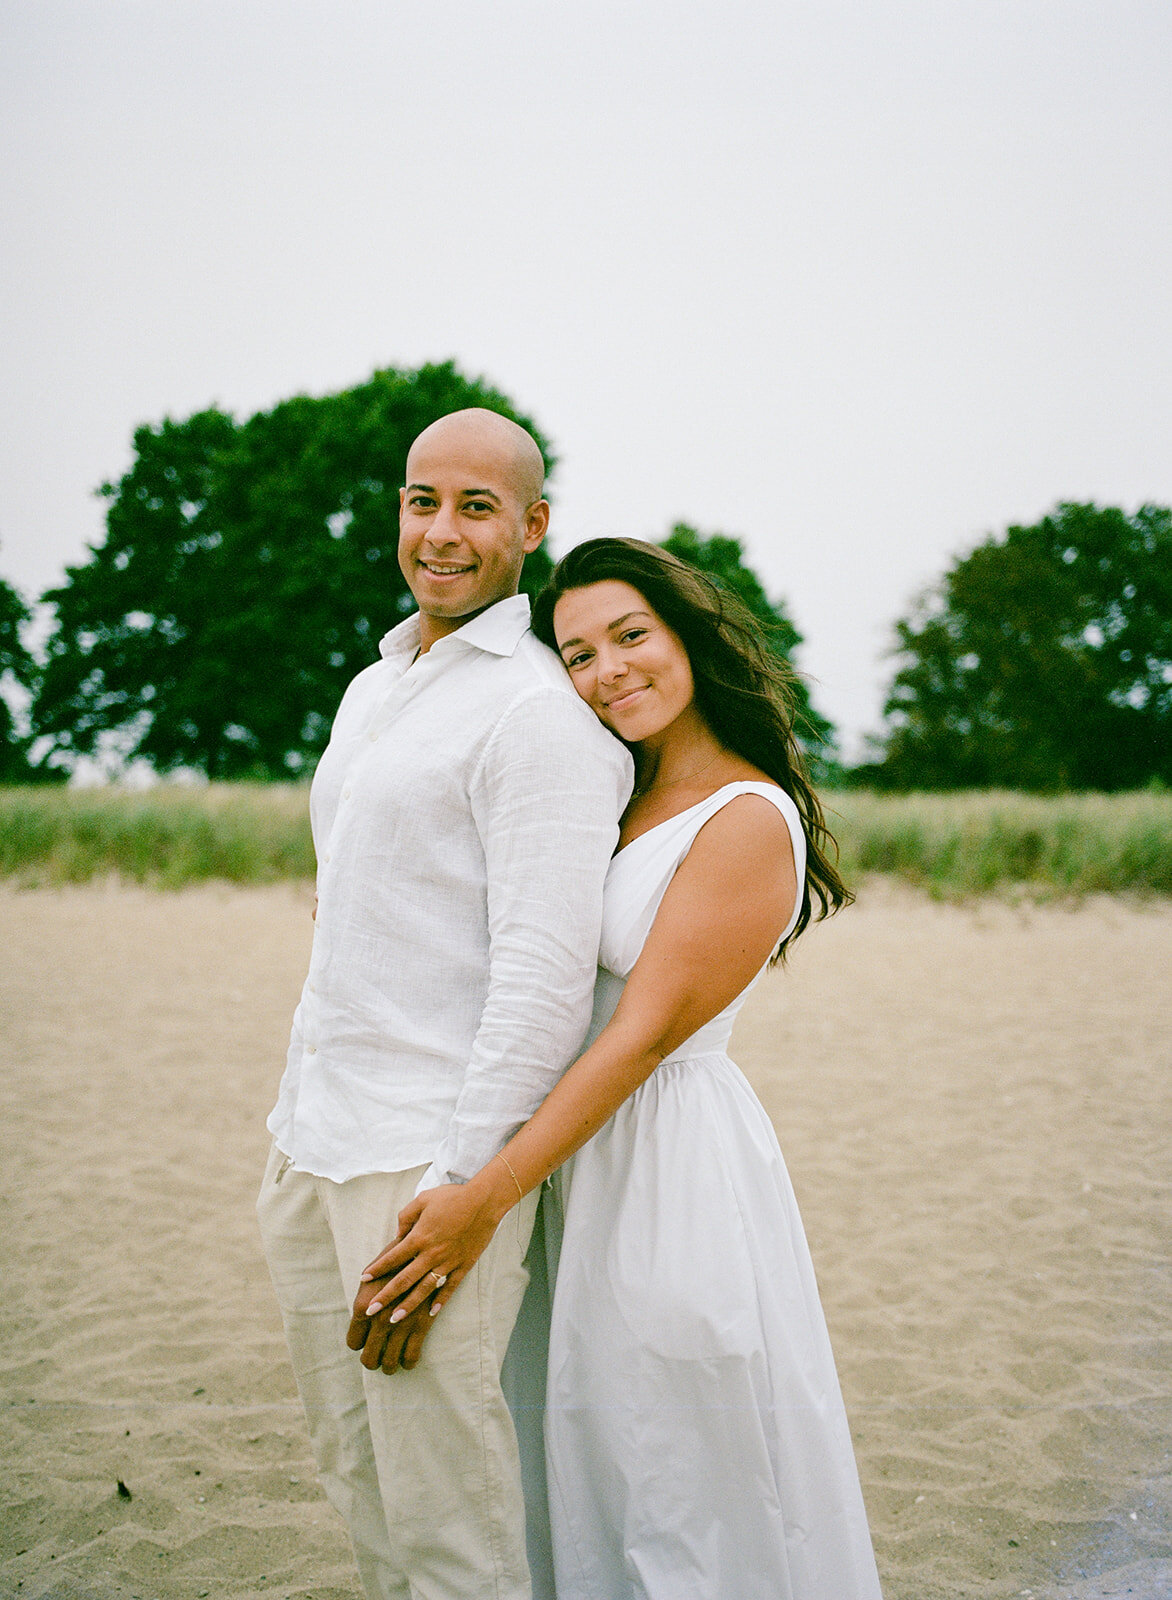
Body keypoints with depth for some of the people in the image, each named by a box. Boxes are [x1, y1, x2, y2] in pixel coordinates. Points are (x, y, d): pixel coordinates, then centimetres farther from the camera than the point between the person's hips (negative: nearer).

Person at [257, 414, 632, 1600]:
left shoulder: (539, 712, -13)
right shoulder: (373, 691, 16)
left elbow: (547, 976, -20)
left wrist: (454, 1197, -22)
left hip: (436, 1151, -9)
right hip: (312, 1141, 9)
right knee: (354, 1466, 18)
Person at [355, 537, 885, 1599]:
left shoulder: (749, 821, -17)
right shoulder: (626, 797, 9)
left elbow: (645, 1034, -20)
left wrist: (487, 1199, -22)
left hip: (673, 1156, -8)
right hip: (584, 1140, 8)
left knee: (688, 1482, 6)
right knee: (599, 1461, 19)